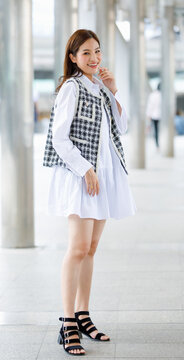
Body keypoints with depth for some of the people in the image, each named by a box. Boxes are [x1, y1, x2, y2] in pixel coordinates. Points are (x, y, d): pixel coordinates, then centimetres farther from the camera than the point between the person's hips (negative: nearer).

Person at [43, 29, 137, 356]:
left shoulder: (100, 88, 15)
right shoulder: (71, 87, -8)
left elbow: (120, 128, 15)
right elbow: (58, 137, -14)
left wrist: (113, 91, 5)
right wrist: (86, 170, -16)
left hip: (106, 175, 8)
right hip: (79, 174, -8)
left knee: (91, 248, 11)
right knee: (79, 248, -13)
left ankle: (83, 317, 19)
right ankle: (68, 325, -9)